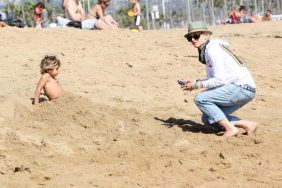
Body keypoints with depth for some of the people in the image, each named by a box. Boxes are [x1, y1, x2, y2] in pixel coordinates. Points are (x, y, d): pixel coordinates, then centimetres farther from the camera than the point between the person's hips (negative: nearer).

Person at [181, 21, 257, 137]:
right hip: (238, 88, 10)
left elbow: (220, 79, -19)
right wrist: (195, 81, 3)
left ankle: (230, 128, -14)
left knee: (200, 99, -16)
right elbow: (212, 79, 17)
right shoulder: (205, 52, 16)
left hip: (242, 88, -10)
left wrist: (197, 85, -12)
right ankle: (247, 125, 7)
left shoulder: (212, 49, -13)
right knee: (207, 118, 7)